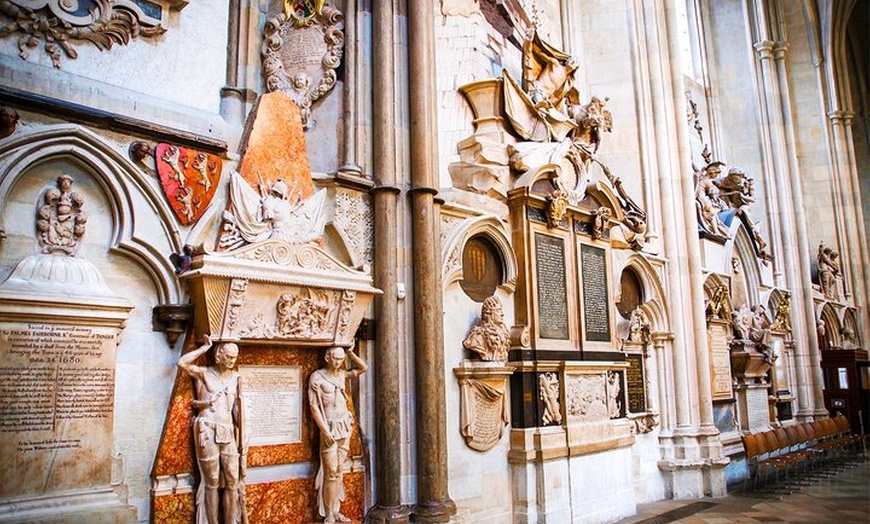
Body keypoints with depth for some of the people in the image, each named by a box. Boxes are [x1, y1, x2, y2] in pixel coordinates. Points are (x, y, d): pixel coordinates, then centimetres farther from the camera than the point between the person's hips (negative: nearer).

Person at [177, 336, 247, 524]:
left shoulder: (235, 377, 12)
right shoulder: (204, 373, 2)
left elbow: (238, 408, 12)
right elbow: (182, 363, -17)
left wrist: (241, 437, 9)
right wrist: (205, 347, -8)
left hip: (228, 433, 4)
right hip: (208, 431, -4)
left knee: (233, 481, 1)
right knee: (212, 482, 1)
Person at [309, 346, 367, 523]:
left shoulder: (342, 374, 9)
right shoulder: (317, 377, -7)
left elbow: (363, 368, 18)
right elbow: (314, 407, -10)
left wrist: (350, 353, 5)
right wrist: (325, 431, -14)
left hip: (345, 427, 6)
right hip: (330, 429, -5)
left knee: (339, 472, 8)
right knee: (331, 473, -7)